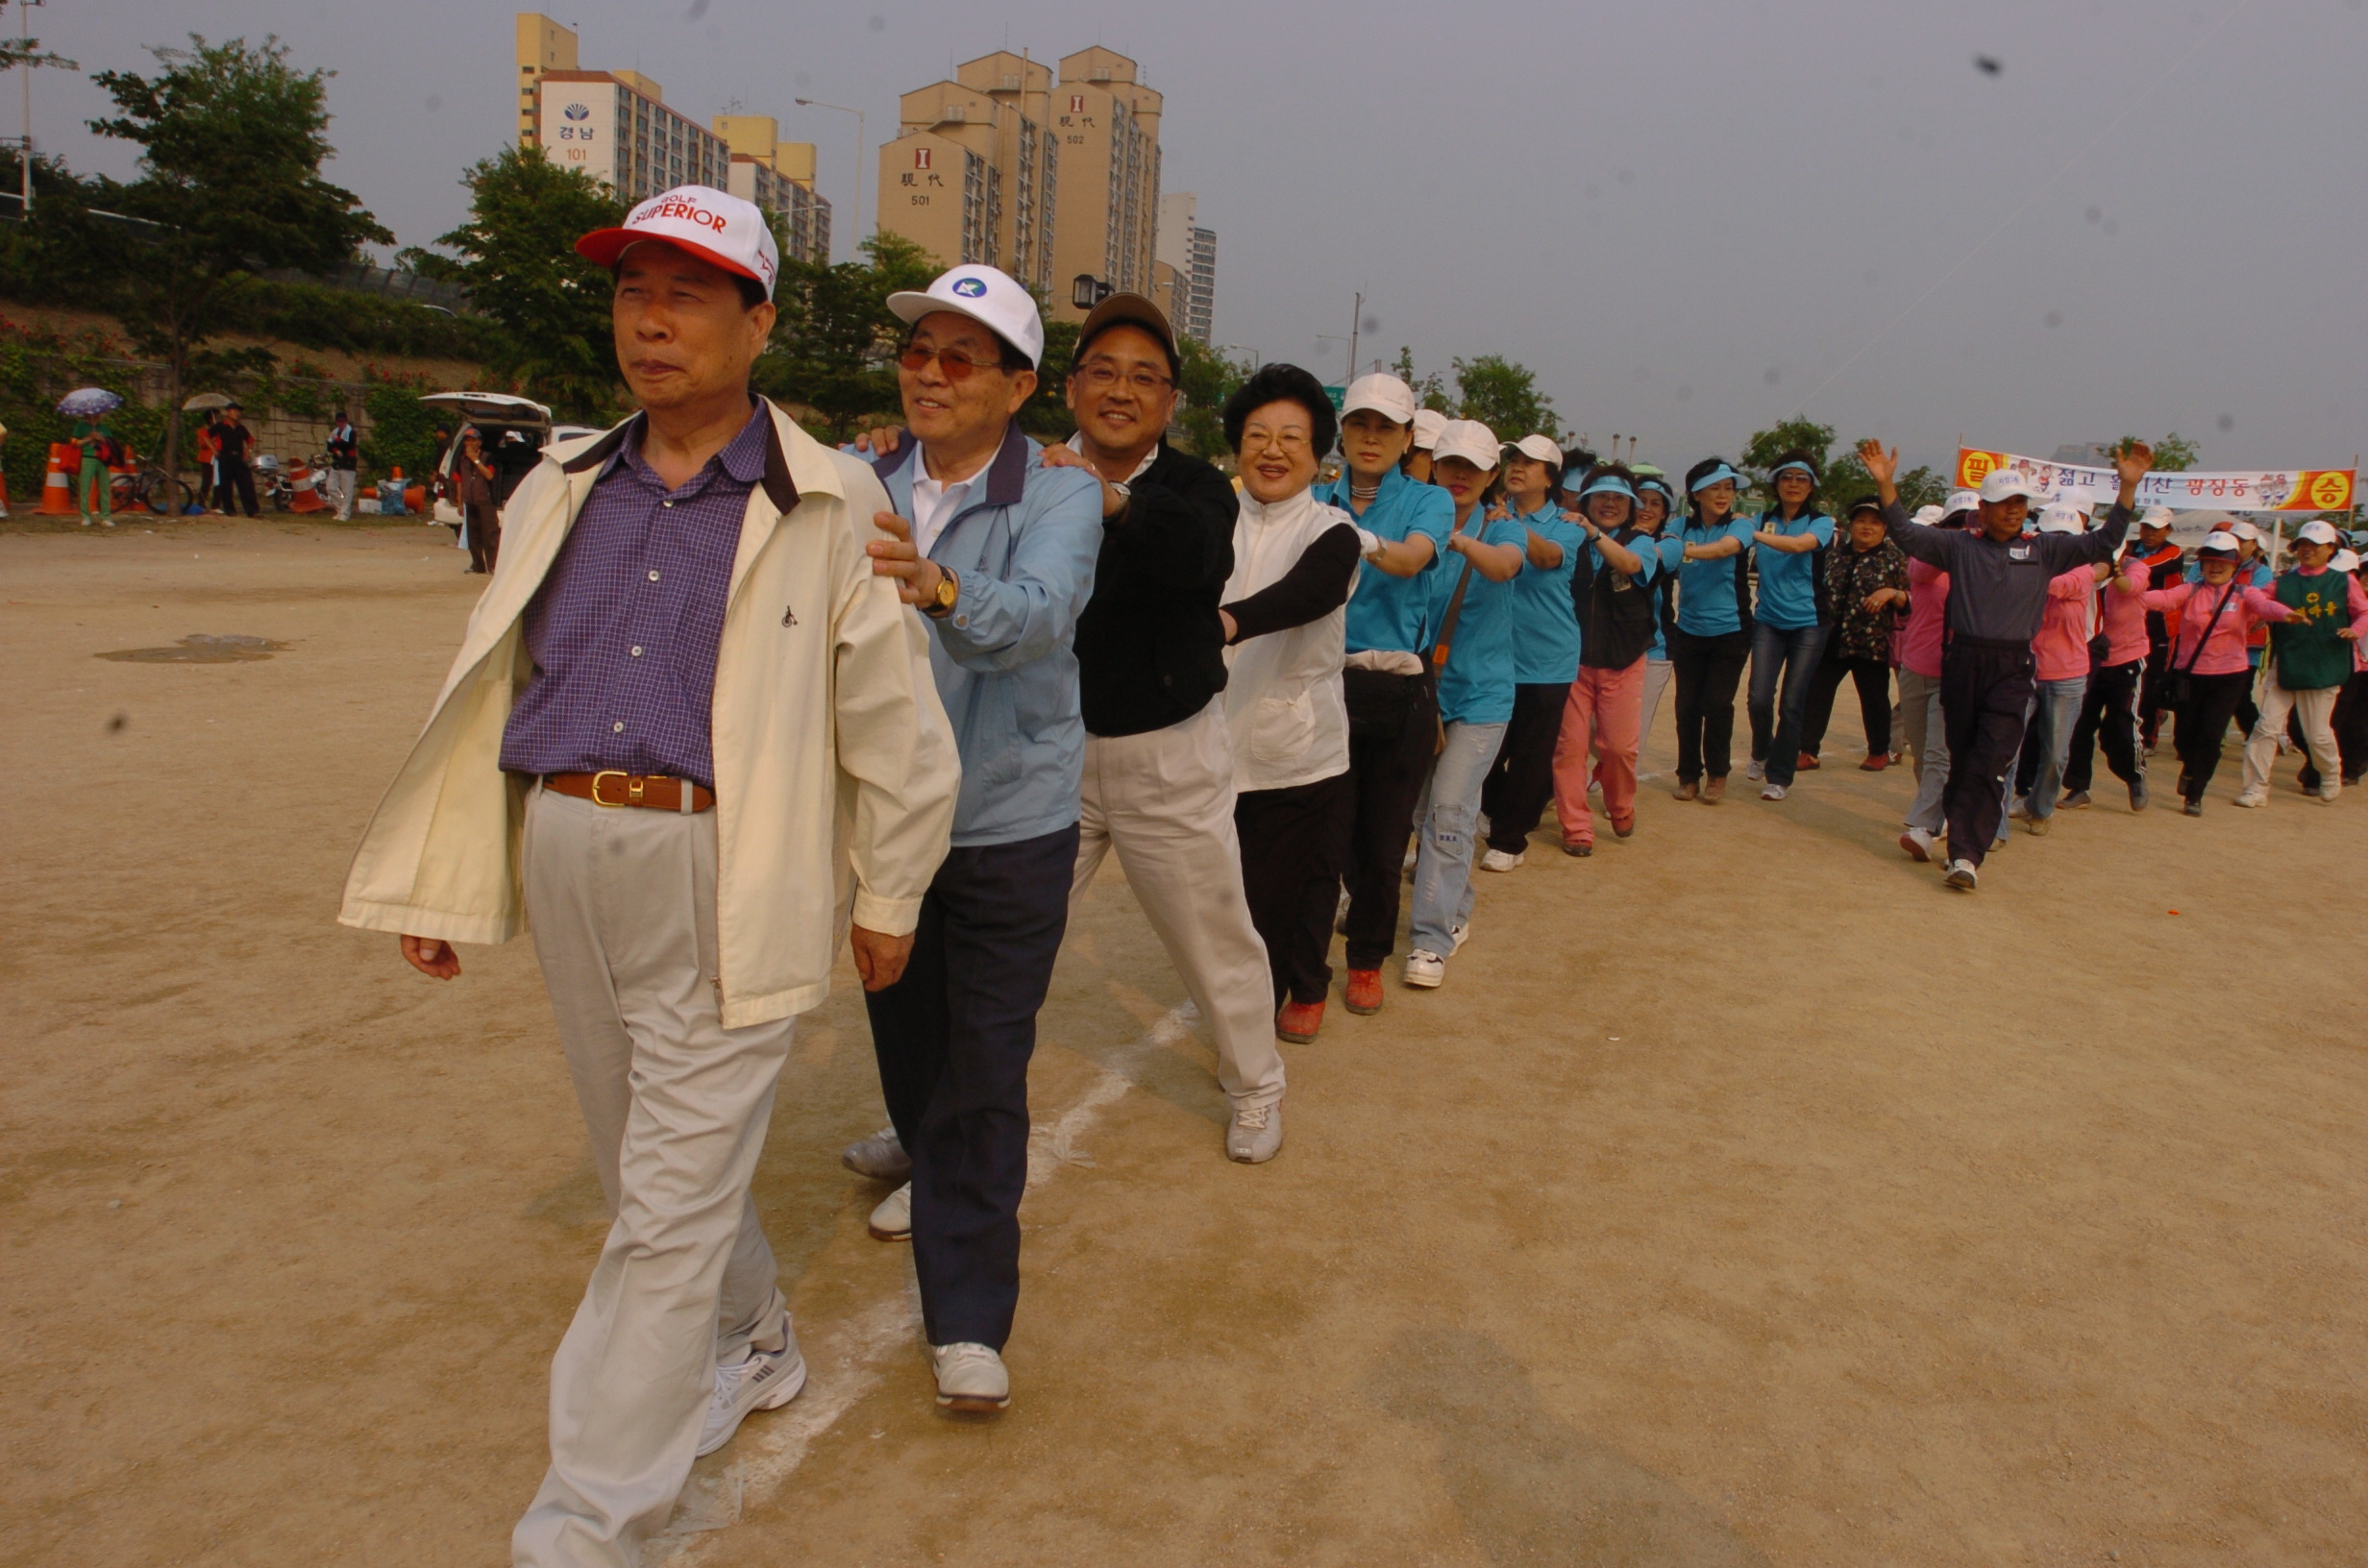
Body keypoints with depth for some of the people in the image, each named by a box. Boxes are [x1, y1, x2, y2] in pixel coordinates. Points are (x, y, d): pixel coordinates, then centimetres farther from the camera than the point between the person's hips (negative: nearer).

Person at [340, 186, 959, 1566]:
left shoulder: (827, 506, -4)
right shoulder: (565, 493, 12)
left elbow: (892, 719, -2)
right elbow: (492, 690, 14)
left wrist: (888, 897, 0)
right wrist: (441, 880, 13)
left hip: (724, 880, -6)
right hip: (567, 864, 6)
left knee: (672, 1207, -1)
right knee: (651, 1165, 20)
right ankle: (752, 1351, 45)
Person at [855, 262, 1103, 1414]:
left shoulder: (1060, 497, -11)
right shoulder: (857, 485, 1)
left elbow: (1037, 616, -30)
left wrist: (938, 586, -49)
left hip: (1009, 823, -4)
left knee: (986, 1068, -2)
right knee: (902, 1029, 22)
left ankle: (967, 1316, 9)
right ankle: (934, 1172, 51)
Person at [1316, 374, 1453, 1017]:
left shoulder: (1428, 500, 2)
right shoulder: (1316, 499, 7)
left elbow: (1411, 559, -21)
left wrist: (1355, 538, -40)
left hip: (1400, 691, 0)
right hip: (1325, 681, 0)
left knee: (1383, 836, 10)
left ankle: (1367, 958, 29)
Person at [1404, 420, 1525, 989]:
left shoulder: (1502, 530, -3)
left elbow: (1504, 565, -28)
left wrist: (1460, 540, -46)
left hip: (1480, 692, -3)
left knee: (1449, 810, -11)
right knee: (1420, 810, 10)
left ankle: (1431, 937, -7)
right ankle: (1455, 910, 30)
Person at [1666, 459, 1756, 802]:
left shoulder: (1738, 525, -6)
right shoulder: (1682, 528, 2)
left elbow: (1723, 548, -27)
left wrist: (1683, 550, -44)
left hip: (1729, 631, -2)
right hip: (1689, 631, 2)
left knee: (1717, 703, -3)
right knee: (1687, 705, 2)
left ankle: (1717, 774, 16)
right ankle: (1689, 774, 19)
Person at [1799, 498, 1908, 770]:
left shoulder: (1894, 559, 3)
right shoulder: (1834, 556, 11)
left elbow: (1908, 602, 2)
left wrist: (1891, 593, -17)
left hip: (1872, 643, -2)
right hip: (1832, 641, 3)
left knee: (1874, 698, 8)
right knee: (1815, 692, -4)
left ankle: (1879, 752, 25)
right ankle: (1808, 750, 1)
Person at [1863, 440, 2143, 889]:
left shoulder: (2044, 549, 9)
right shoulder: (1958, 545, 7)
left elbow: (2102, 543, 6)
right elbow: (1907, 535, -1)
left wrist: (2128, 487, -3)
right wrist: (1886, 484, -12)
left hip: (2011, 669, -1)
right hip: (1962, 661, 1)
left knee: (1991, 762, -10)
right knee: (1961, 758, 9)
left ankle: (1965, 853, -14)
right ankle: (1962, 838, 21)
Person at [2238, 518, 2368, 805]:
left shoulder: (2344, 583, 5)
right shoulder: (2282, 584, 6)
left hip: (2324, 668, -1)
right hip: (2284, 666, 1)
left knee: (2318, 733, 7)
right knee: (2267, 726, -7)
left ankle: (2331, 777, 35)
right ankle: (2256, 788, -2)